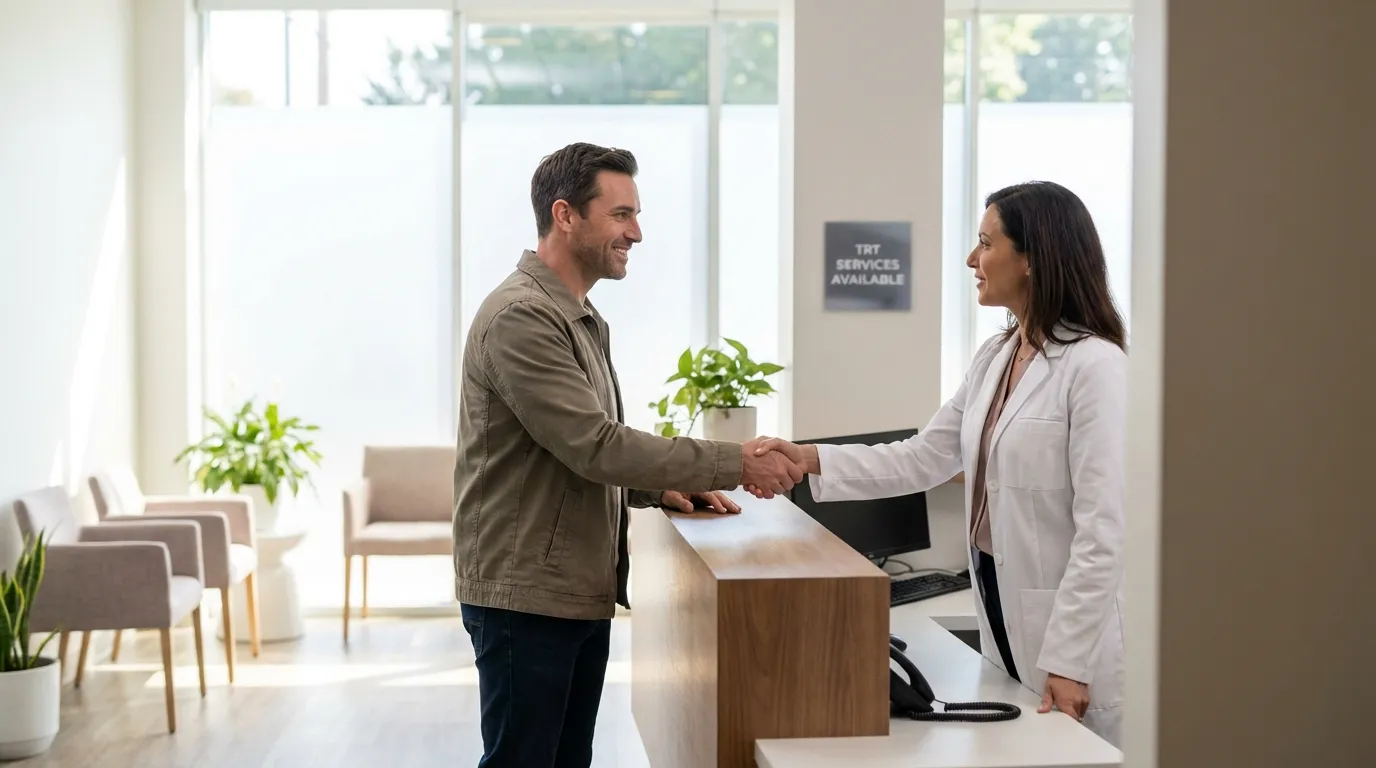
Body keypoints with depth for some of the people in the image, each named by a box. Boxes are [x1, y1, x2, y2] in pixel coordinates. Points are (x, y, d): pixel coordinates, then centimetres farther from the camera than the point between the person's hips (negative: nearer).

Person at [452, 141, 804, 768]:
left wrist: (662, 488, 4)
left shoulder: (584, 320, 16)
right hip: (526, 596, -9)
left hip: (583, 593, 9)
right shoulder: (520, 317, -17)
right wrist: (733, 464, -20)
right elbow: (597, 445, -23)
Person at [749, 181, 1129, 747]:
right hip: (999, 600, 8)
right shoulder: (994, 357, 10)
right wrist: (810, 460, 1)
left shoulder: (1094, 365, -17)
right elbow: (921, 460, 11)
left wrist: (1069, 660, -21)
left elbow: (1102, 530, -20)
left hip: (1066, 621, -8)